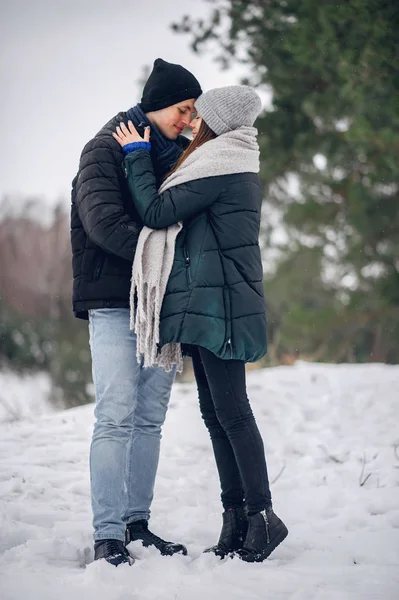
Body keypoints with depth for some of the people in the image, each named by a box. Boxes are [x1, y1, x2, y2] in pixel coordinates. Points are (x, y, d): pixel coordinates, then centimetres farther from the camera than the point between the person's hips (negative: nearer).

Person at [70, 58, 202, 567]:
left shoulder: (179, 154, 15)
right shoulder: (105, 150, -4)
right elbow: (103, 222, -15)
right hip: (114, 304, -6)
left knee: (150, 419, 7)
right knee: (116, 419, -11)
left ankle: (136, 523, 14)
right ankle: (107, 537, -10)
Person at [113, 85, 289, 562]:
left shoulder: (217, 168, -14)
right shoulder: (237, 166, 18)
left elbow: (157, 212, -14)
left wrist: (137, 155, -3)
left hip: (219, 303, -10)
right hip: (206, 304, 10)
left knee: (230, 411, -9)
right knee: (215, 411, 9)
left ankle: (262, 516, -6)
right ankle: (237, 520, 11)